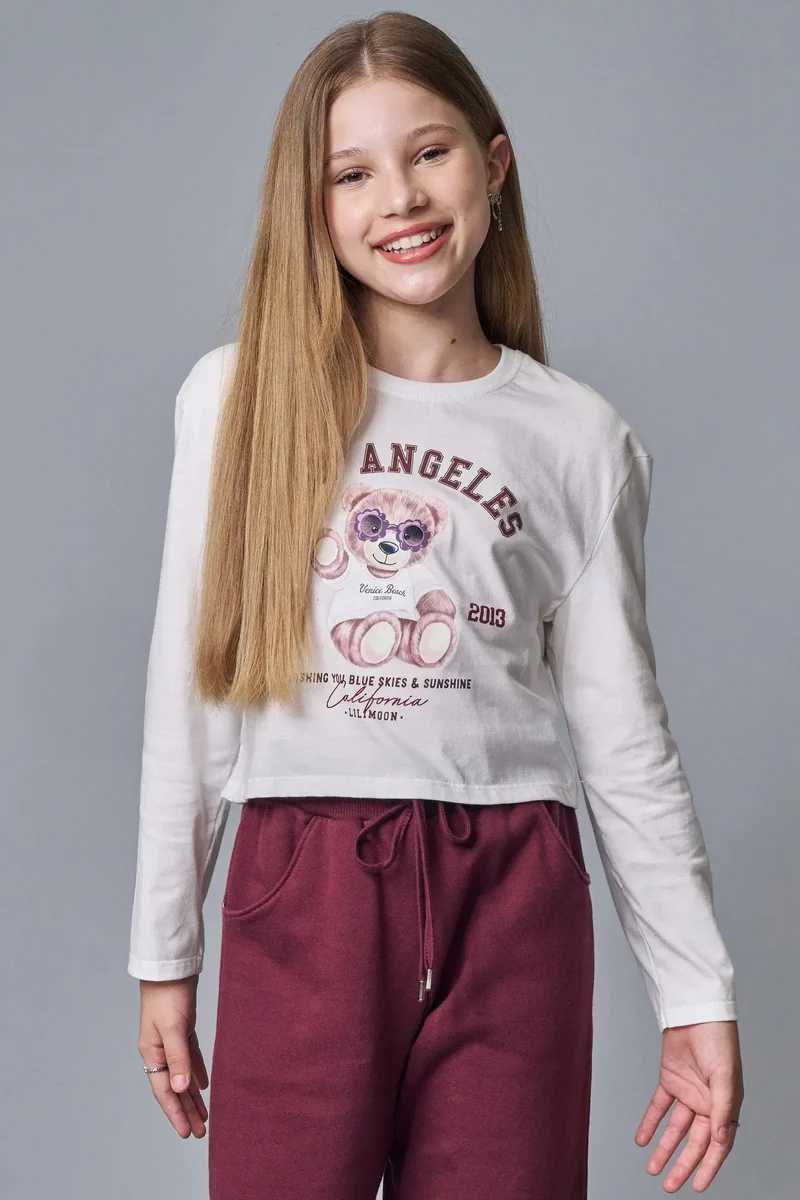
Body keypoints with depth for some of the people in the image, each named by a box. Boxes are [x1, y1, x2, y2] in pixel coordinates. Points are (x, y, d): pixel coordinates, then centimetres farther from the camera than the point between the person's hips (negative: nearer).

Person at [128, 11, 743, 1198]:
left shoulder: (582, 441, 3)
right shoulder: (237, 397, 3)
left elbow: (624, 737, 6)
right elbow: (188, 695, 6)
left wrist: (698, 993, 4)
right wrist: (164, 953, 7)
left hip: (509, 908, 0)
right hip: (297, 895, 0)